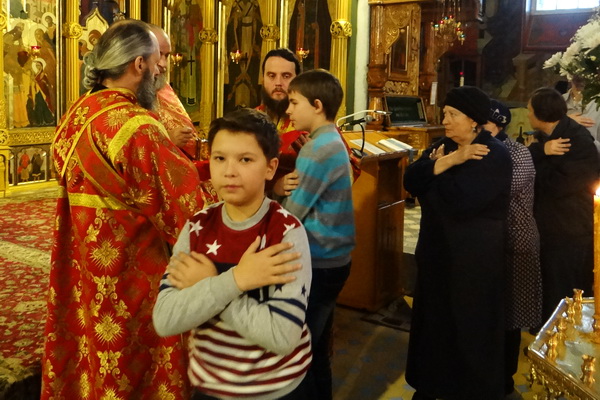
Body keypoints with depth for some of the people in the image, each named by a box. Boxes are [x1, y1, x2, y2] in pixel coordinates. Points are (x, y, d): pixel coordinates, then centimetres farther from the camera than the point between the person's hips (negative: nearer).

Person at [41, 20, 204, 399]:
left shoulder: (77, 114, 3)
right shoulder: (138, 128, -24)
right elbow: (186, 200, -22)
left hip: (84, 264, 8)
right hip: (132, 273, -8)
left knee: (94, 351, 24)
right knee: (134, 366, 10)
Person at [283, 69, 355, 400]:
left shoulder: (318, 148, -18)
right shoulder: (332, 141, 11)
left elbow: (292, 213, -16)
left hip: (319, 263, -9)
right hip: (330, 258, 9)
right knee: (314, 346, 20)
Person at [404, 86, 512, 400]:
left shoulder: (494, 155, -15)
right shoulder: (444, 146, 8)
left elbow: (459, 201, -27)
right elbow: (410, 180, -7)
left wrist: (438, 167, -11)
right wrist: (448, 161, -19)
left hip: (473, 257, -7)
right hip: (436, 250, 7)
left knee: (468, 328, 6)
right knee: (432, 321, 16)